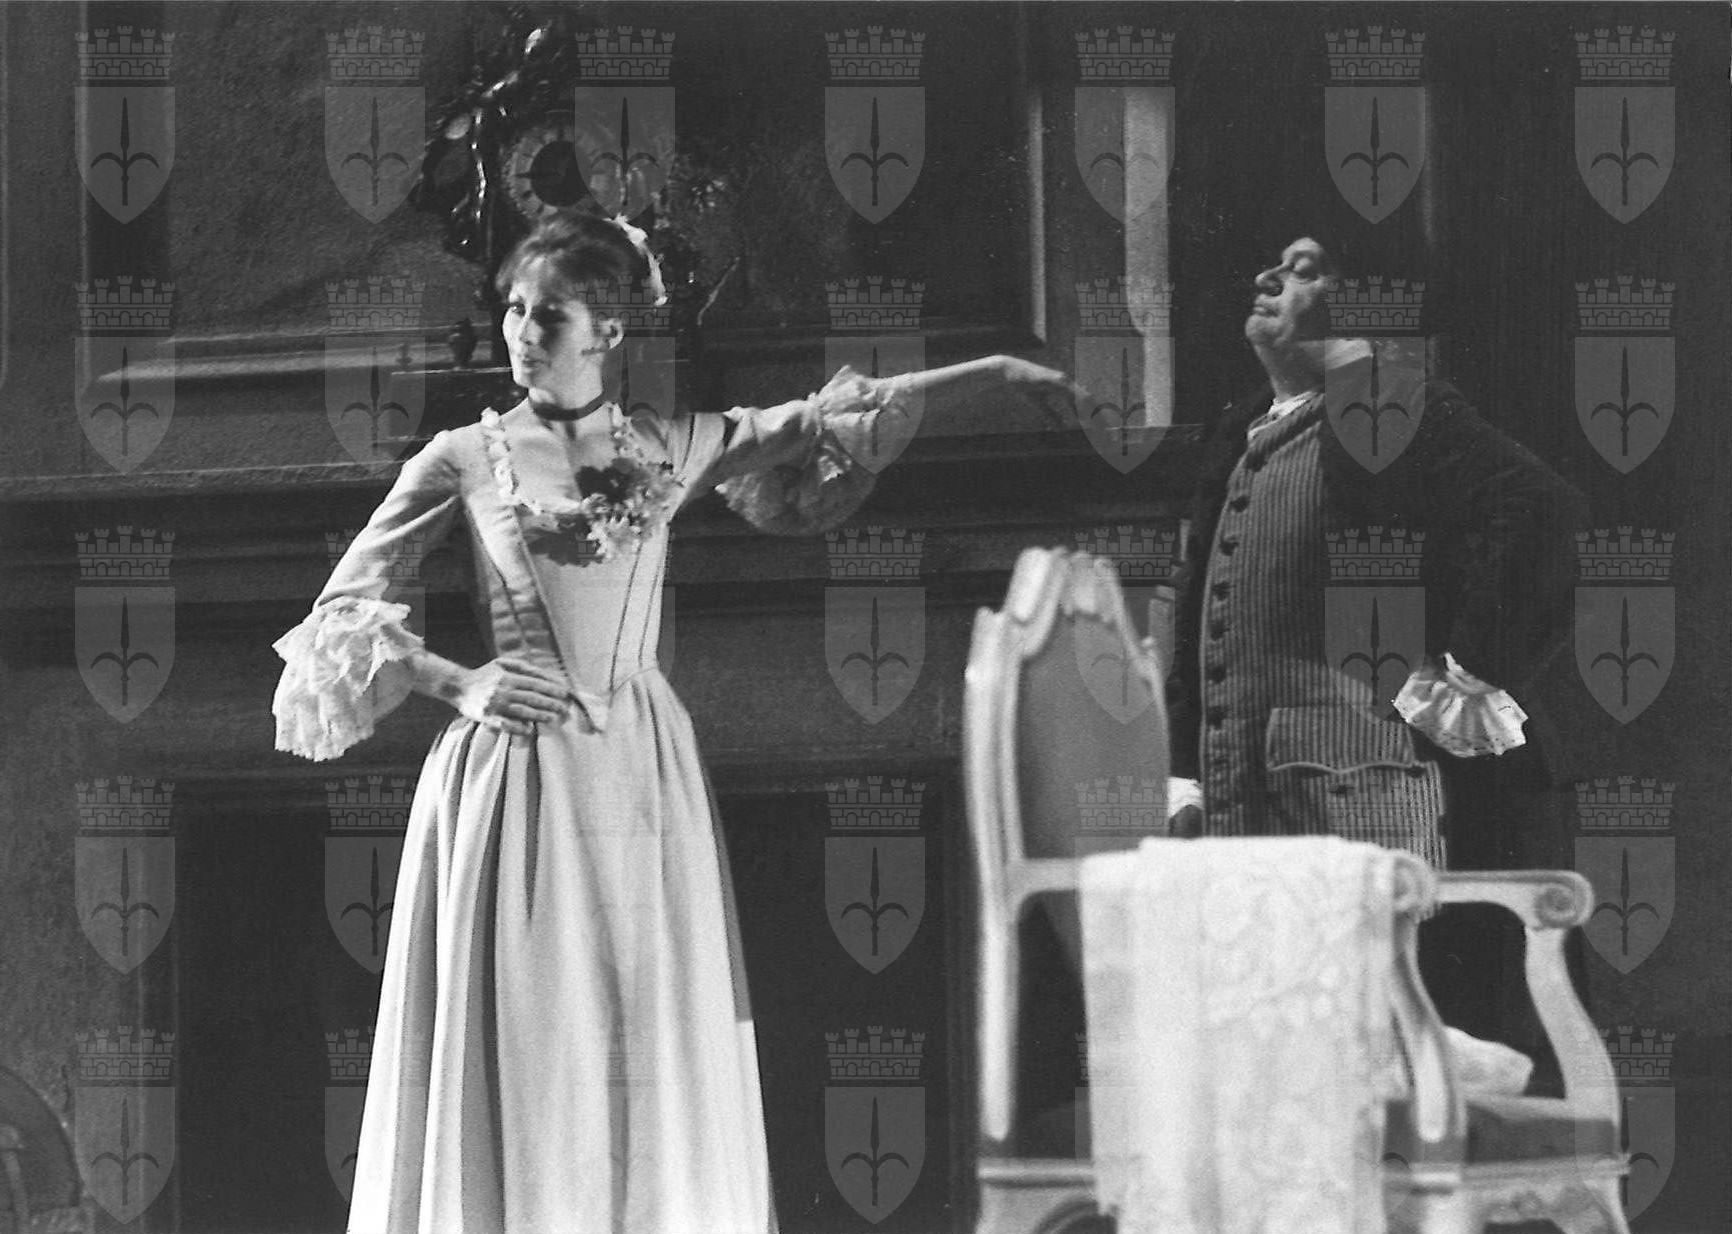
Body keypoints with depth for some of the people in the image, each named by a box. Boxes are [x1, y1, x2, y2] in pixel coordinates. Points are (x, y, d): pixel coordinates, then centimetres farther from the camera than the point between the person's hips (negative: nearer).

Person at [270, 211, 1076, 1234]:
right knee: (523, 1053, -4)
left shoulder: (667, 450, 9)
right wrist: (456, 684, -7)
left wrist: (997, 373, 10)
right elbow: (346, 606, 7)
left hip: (642, 774, 2)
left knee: (653, 1053, 0)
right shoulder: (468, 459, 4)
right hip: (514, 768, -2)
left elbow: (826, 420, 13)